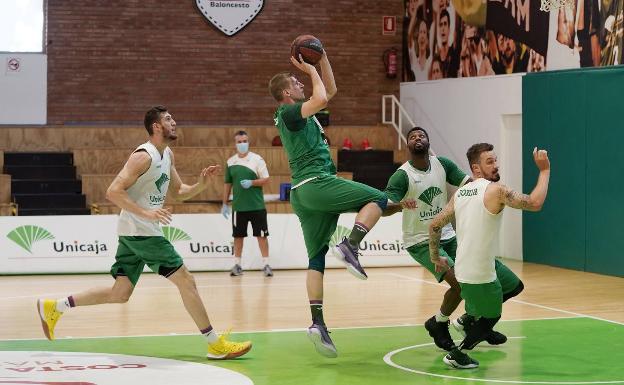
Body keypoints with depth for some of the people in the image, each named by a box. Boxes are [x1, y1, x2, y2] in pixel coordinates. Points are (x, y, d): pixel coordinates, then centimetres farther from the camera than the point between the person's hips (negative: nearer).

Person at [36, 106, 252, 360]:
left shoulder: (168, 155, 13)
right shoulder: (144, 156, -16)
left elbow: (178, 192, 21)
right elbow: (113, 191, -20)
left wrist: (201, 184, 2)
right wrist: (146, 213, -28)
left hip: (135, 234, 10)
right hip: (139, 231, -10)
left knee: (119, 294, 12)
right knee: (186, 281, -7)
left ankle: (53, 307, 18)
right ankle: (216, 345, -2)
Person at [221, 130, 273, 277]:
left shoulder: (257, 159, -3)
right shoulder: (230, 162, 7)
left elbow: (266, 179, -4)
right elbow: (227, 184, 14)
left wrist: (251, 183, -20)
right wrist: (225, 204, 11)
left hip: (257, 205, -3)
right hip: (238, 206, 3)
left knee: (261, 235, -1)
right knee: (238, 235, 8)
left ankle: (266, 265, 5)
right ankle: (237, 265, 17)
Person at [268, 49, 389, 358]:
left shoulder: (297, 112, 23)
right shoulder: (288, 112, -4)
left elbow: (330, 91, 31)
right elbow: (322, 99, -21)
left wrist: (323, 59, 23)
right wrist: (312, 71, -6)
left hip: (303, 194, 9)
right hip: (317, 183, -9)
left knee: (316, 259, 2)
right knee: (377, 199, -3)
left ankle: (317, 323, -7)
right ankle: (350, 246, -21)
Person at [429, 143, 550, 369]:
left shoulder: (460, 193, 8)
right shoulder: (496, 190, -13)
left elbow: (435, 225, 11)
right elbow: (534, 203, -13)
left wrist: (436, 258, 22)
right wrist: (544, 170, -3)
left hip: (463, 269, 7)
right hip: (481, 274, -7)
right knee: (491, 317, 12)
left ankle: (470, 317, 28)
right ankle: (457, 355, 12)